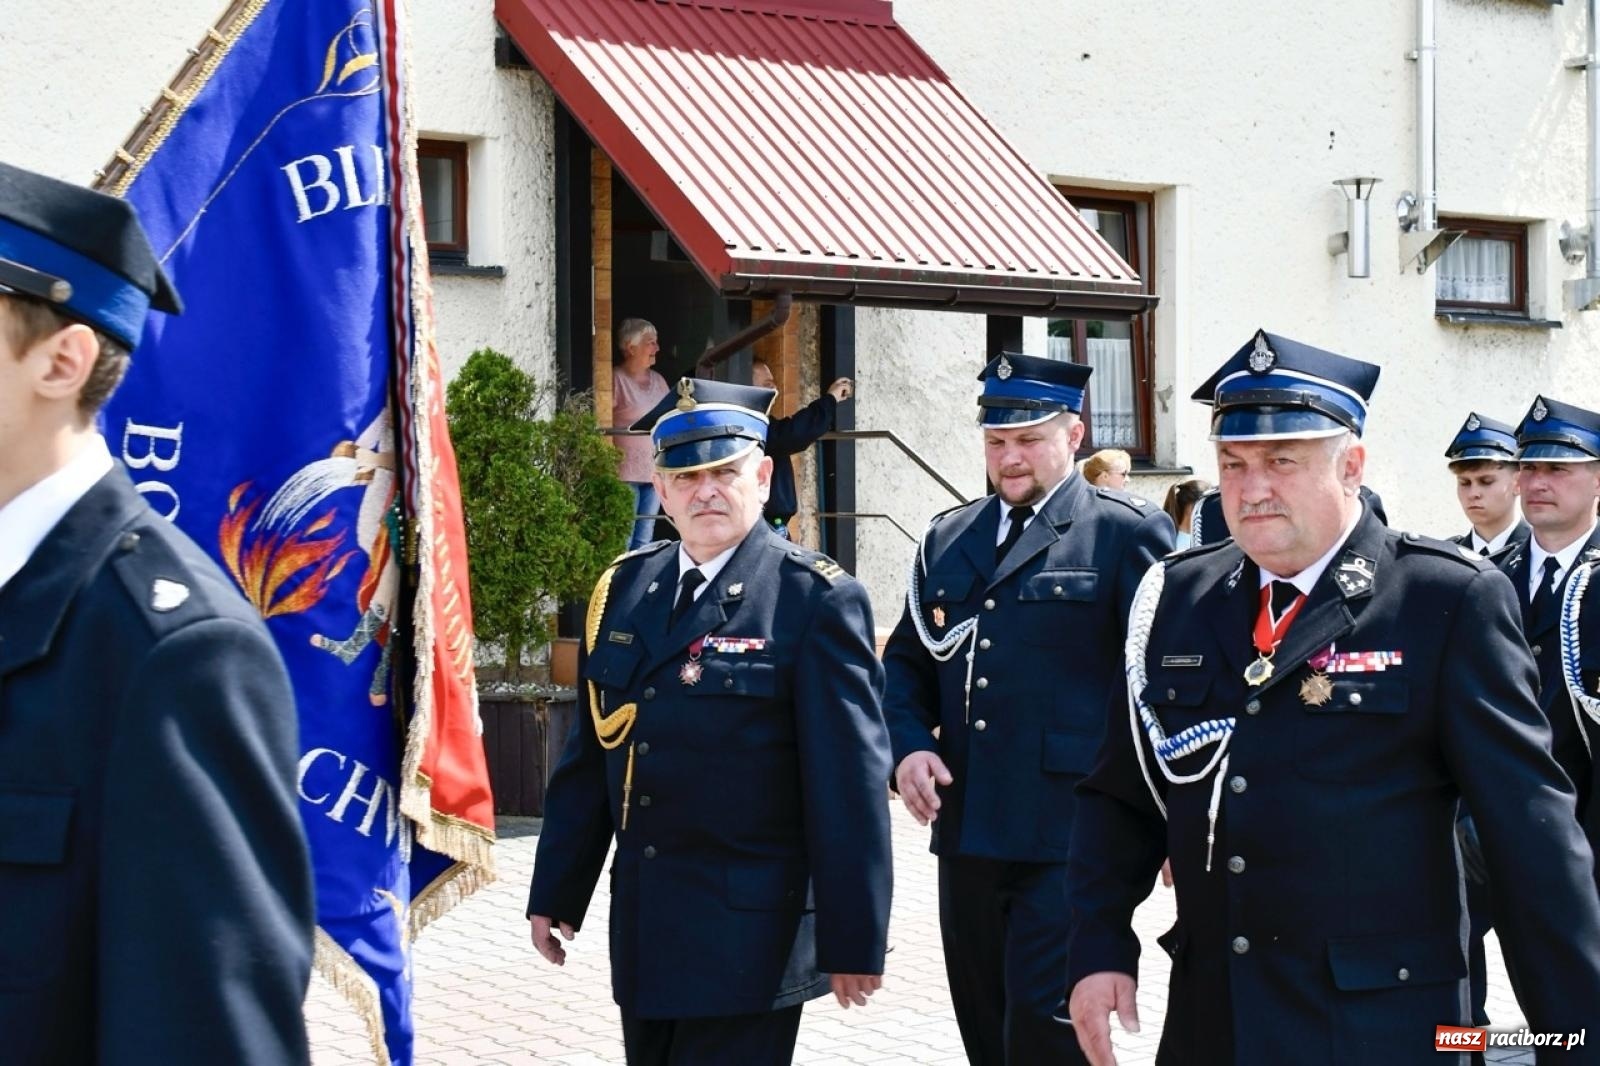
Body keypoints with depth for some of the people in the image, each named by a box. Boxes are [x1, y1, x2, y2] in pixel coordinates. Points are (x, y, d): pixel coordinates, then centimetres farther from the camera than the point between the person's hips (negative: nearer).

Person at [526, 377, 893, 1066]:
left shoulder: (817, 601, -10)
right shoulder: (625, 589, 8)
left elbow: (851, 784, -12)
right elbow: (590, 755, 11)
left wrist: (854, 938, -13)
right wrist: (556, 892, 11)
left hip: (749, 929, -6)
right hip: (642, 928, 6)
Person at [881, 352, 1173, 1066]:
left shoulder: (1127, 534, -2)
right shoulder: (947, 539, 15)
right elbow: (906, 660, 20)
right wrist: (909, 745, 0)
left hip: (1070, 839, -6)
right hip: (968, 831, 6)